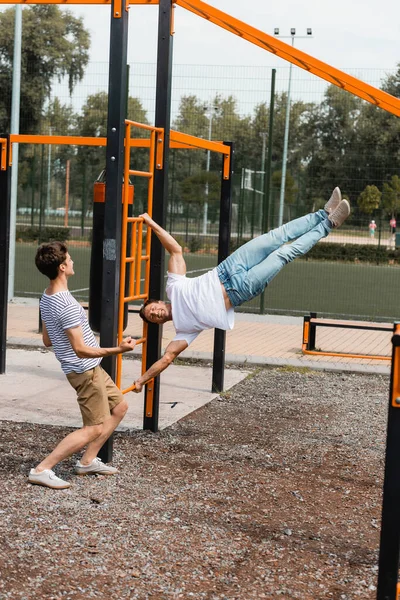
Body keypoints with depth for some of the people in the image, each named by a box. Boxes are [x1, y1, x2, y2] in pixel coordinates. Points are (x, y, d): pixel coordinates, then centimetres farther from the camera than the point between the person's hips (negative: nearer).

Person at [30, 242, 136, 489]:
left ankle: (88, 461, 21)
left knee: (120, 406, 18)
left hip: (91, 369, 10)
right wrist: (118, 350, -32)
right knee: (94, 428, -5)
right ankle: (42, 470, -6)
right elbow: (81, 350, -28)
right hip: (85, 370, -10)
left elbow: (47, 340, 13)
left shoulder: (47, 298, 4)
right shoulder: (67, 305, -27)